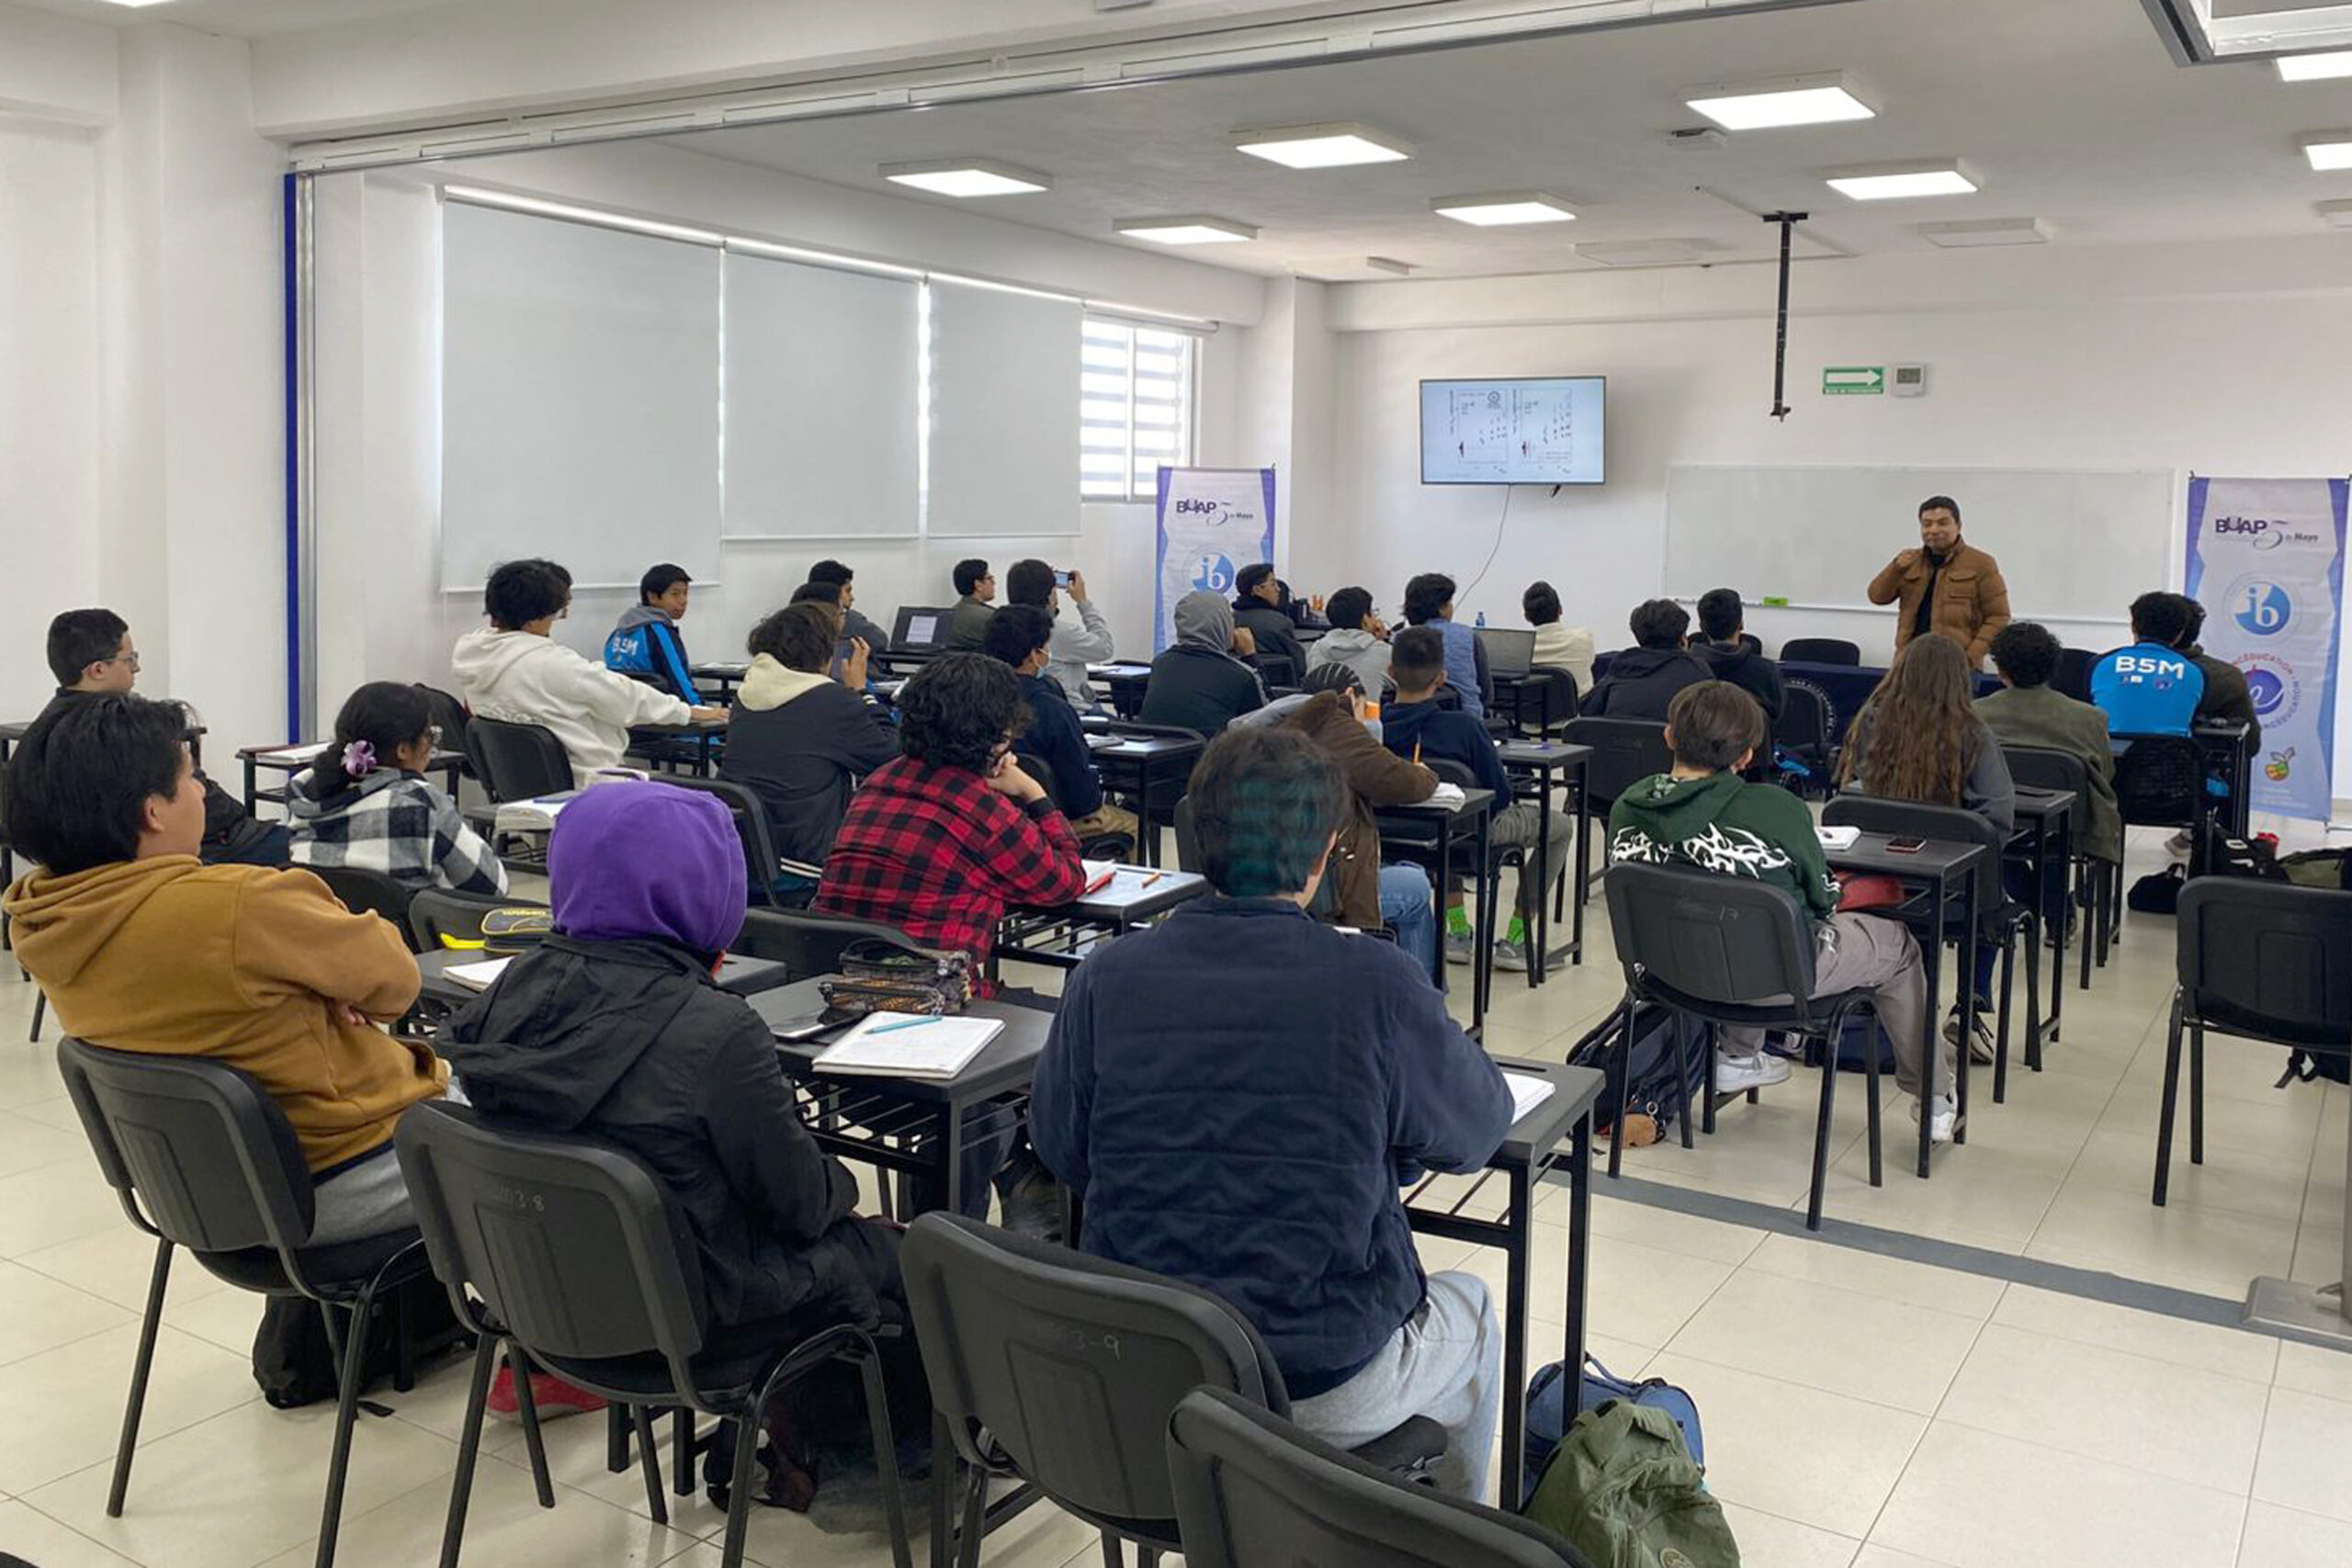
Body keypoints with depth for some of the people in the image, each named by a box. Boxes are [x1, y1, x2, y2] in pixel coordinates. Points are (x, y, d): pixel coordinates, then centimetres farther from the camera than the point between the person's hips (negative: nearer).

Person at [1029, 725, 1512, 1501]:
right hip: (1324, 1389, -3)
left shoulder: (1104, 977, -10)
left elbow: (1058, 1145, 4)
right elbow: (1478, 1131, -1)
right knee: (1472, 1311, 29)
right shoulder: (1375, 982, -17)